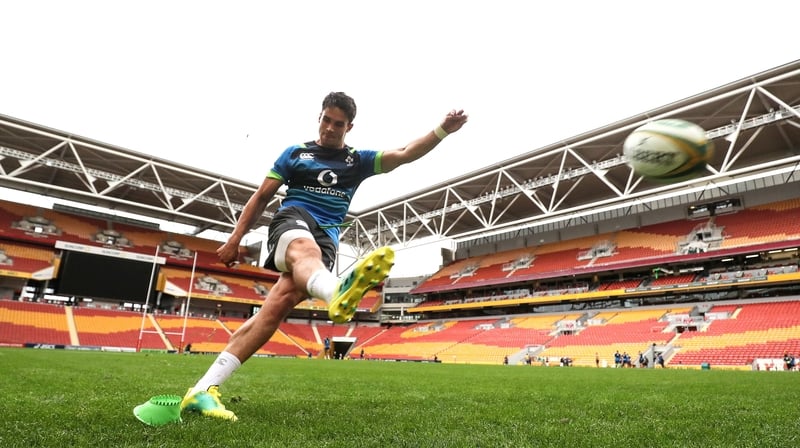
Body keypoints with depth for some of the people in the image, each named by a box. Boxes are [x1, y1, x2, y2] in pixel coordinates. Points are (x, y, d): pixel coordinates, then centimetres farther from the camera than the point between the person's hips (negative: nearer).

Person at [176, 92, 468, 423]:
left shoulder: (358, 160, 20)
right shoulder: (295, 153, 18)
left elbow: (405, 154, 8)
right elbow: (262, 196, 18)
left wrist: (442, 130, -6)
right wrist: (235, 239, 13)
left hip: (326, 236, 1)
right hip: (292, 219, 0)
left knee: (283, 299, -24)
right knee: (305, 249, -39)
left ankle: (204, 389, -22)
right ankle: (338, 291, -77)